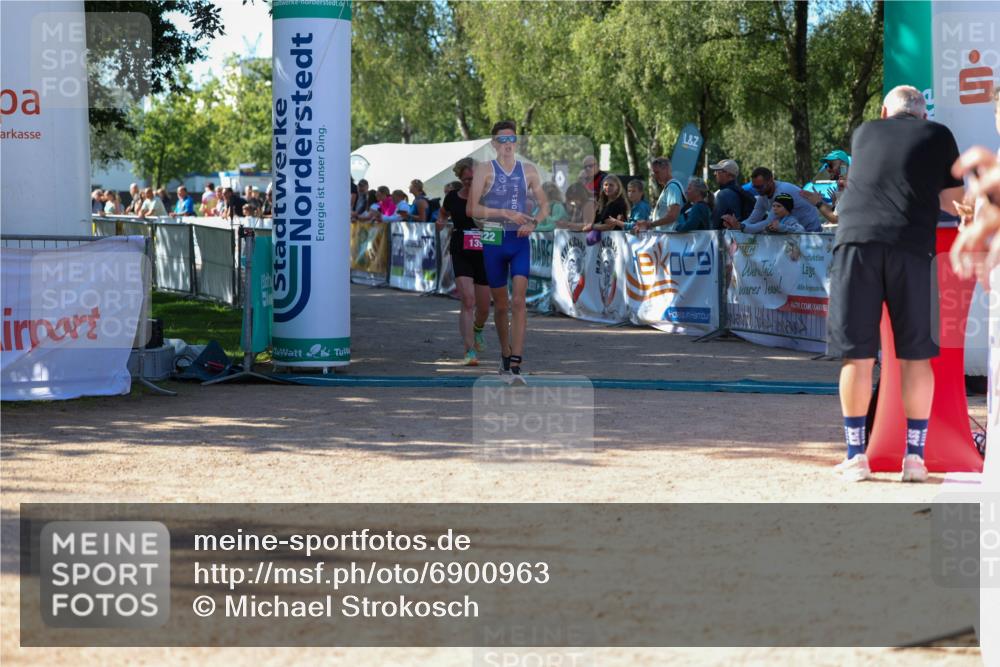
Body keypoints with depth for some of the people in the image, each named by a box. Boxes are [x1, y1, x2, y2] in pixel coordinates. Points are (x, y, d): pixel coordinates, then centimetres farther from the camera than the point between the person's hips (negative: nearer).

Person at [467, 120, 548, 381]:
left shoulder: (528, 171, 8)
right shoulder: (485, 169, 0)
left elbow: (544, 205, 12)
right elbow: (472, 209, -9)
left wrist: (532, 224, -9)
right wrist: (506, 213, -18)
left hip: (520, 241, 1)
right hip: (494, 241, -1)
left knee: (519, 300, -14)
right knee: (501, 305, 9)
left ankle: (515, 365, -19)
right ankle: (505, 354, 30)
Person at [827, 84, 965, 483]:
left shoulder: (865, 133, 21)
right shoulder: (938, 136, 16)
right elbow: (954, 202, 18)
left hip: (856, 240, 1)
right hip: (911, 245, -1)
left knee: (856, 354, 4)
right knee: (915, 354, 7)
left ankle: (856, 455, 7)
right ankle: (915, 456, 8)